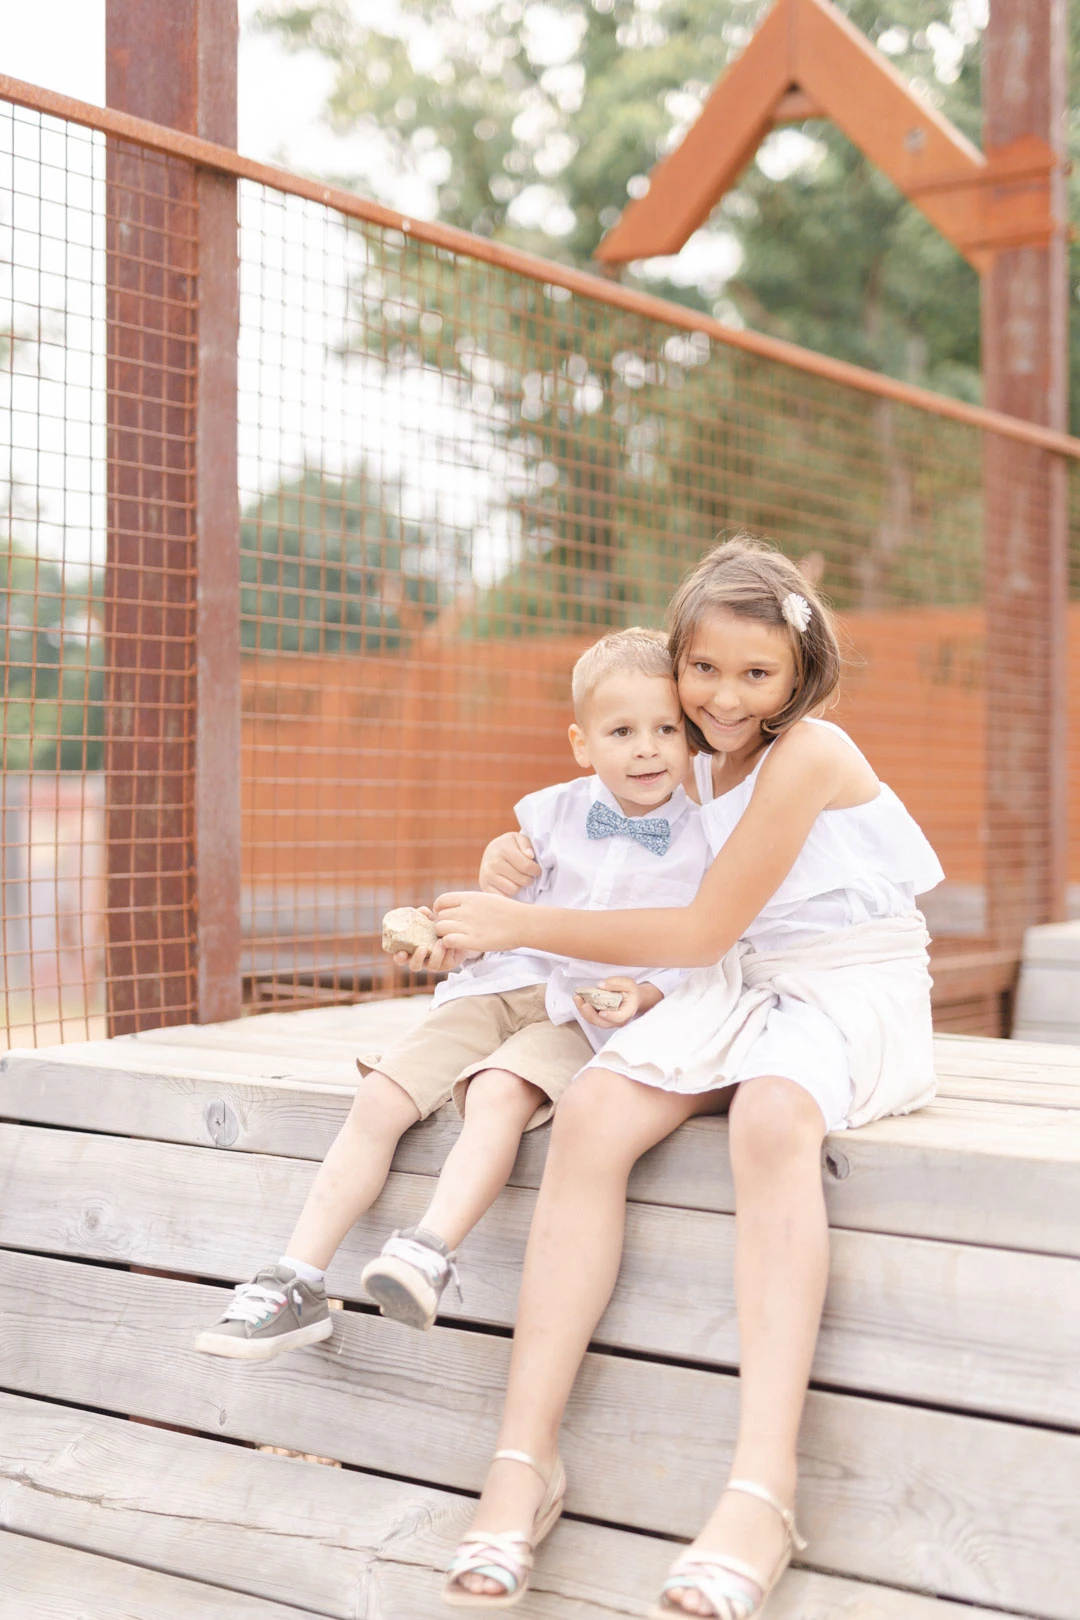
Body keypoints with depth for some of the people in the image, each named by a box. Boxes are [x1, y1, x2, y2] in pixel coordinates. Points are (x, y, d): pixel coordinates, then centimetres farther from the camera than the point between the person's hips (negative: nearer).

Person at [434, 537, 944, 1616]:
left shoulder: (810, 753, -13)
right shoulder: (696, 760, 11)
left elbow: (706, 928, -14)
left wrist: (523, 926, -10)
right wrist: (521, 868, 10)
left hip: (850, 992, -6)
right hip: (729, 993, 6)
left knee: (769, 1122, -40)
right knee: (590, 1116, -23)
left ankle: (761, 1488, -43)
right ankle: (524, 1457, -24)